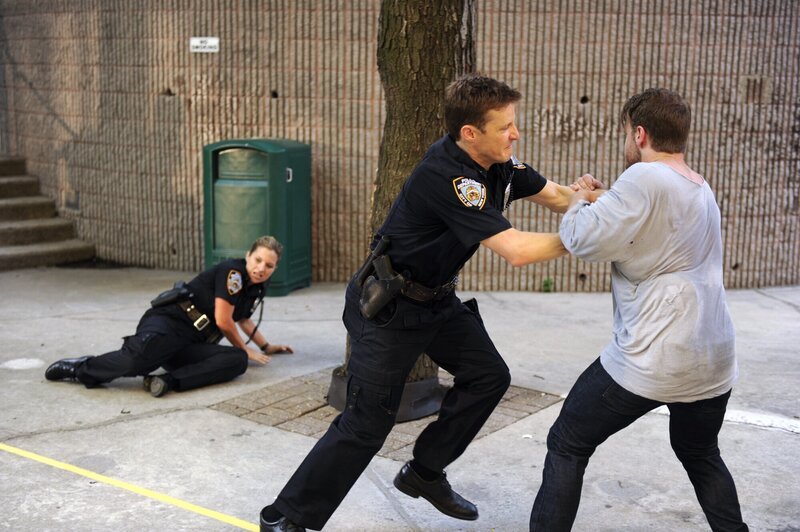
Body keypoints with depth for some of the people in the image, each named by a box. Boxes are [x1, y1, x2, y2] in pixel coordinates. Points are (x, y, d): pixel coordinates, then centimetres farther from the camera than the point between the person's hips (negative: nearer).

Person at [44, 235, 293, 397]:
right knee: (139, 357, -40)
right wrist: (245, 348, 6)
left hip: (190, 346, 7)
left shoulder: (257, 289, 19)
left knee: (237, 361, -22)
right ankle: (81, 367, -11)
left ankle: (169, 380, -30)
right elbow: (223, 321, -9)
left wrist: (266, 347, 46)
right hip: (168, 322, -7)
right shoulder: (232, 271, -7)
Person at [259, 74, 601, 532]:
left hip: (437, 298, 9)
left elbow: (555, 194, 7)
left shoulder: (499, 163, -4)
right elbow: (517, 251, -34)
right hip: (387, 305, -9)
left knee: (488, 376, 8)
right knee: (367, 424, -8)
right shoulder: (447, 177, -31)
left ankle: (425, 473, 24)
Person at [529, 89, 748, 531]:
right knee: (700, 456, 31)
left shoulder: (645, 178, -14)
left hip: (653, 363, -8)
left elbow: (585, 241, -15)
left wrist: (577, 204, 5)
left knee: (567, 446, 8)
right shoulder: (702, 191, 14)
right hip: (714, 361, 8)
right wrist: (601, 201, 15)